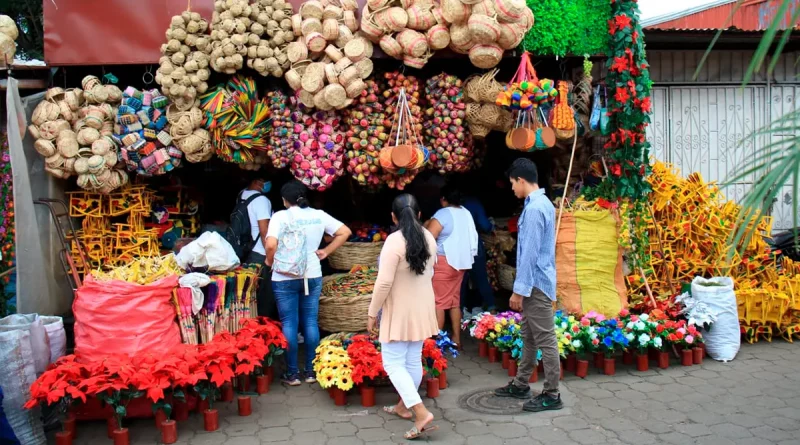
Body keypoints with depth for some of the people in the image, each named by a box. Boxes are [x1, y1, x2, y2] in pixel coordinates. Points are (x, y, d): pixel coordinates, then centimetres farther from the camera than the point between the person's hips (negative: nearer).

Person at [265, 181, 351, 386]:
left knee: (289, 323, 5)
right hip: (313, 276, 3)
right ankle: (311, 371, 16)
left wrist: (270, 261, -4)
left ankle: (292, 374, 11)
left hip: (285, 278, -3)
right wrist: (326, 251, 8)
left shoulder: (281, 216, -10)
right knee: (311, 322, 10)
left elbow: (271, 244, -23)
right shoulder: (319, 215, 2)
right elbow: (345, 232, 5)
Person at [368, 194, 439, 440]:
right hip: (423, 307, 8)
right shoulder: (429, 238, 1)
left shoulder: (394, 241, -22)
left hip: (400, 310, -7)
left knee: (393, 362, -1)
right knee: (413, 359, 17)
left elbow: (384, 283, -24)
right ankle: (404, 405, 32)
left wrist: (372, 313, -14)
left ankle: (421, 413, -10)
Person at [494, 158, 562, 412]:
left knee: (545, 339, -2)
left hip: (536, 284, -11)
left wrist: (519, 289, -19)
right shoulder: (543, 203, 12)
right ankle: (520, 385, 29)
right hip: (537, 282, 11)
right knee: (529, 336, 17)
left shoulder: (533, 209, -20)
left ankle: (552, 395, 6)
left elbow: (529, 253, -22)